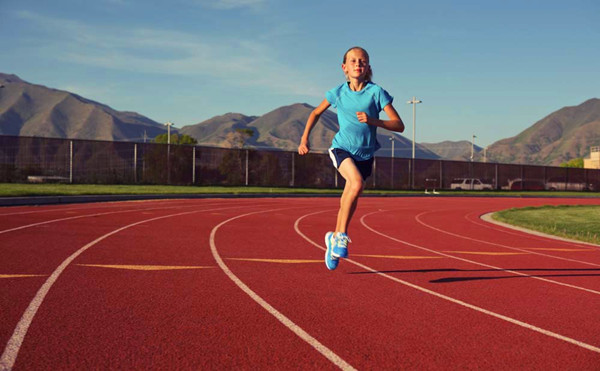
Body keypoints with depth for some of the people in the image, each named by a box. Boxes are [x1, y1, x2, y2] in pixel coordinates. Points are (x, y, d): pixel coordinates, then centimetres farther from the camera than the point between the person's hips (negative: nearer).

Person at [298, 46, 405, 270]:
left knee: (348, 202, 10)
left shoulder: (376, 92, -7)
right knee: (357, 183, -30)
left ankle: (334, 237, 35)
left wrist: (372, 121, -25)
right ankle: (342, 235, -18)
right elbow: (316, 113, 17)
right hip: (341, 149, -1)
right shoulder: (338, 92, -1)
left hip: (365, 154, 1)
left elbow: (399, 125, -11)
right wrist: (304, 138, 7)